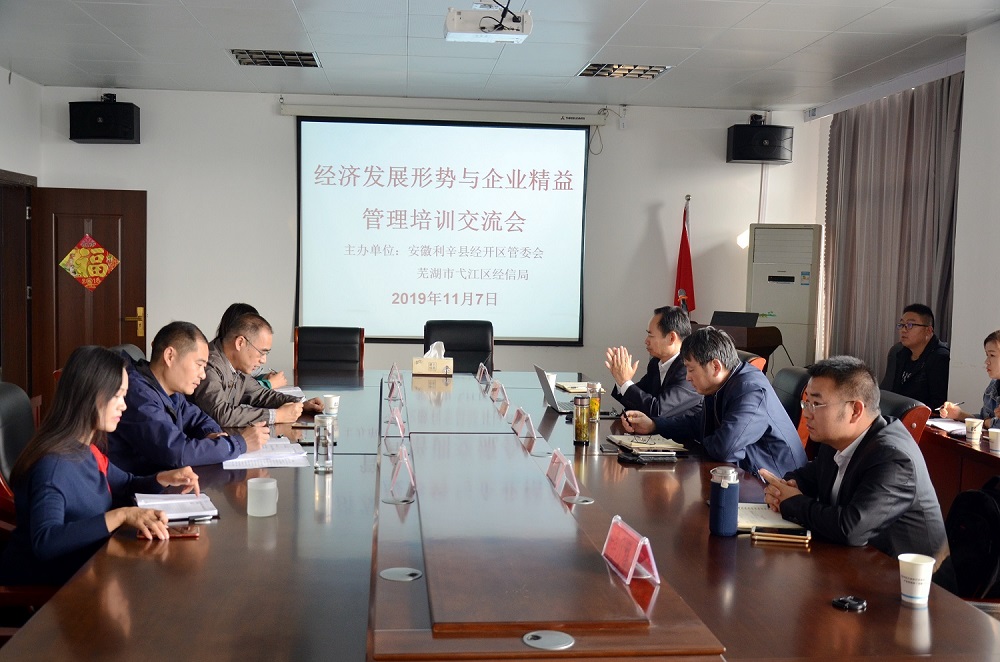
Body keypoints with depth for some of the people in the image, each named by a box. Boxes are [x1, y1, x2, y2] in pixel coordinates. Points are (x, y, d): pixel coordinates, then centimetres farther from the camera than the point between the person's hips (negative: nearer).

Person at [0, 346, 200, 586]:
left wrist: (164, 478, 1)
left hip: (77, 572, 8)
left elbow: (125, 485, 20)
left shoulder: (88, 451, 2)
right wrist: (122, 515, -38)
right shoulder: (53, 463, -23)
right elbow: (45, 542, -36)